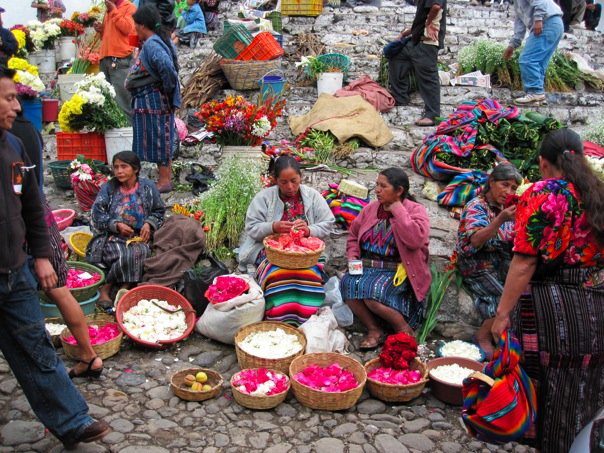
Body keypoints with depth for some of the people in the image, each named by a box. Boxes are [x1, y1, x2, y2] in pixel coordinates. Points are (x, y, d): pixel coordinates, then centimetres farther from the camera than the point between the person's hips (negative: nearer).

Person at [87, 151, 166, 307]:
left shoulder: (148, 187, 3)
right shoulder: (109, 187, 0)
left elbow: (158, 211, 11)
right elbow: (97, 214, -2)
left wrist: (149, 224, -9)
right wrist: (116, 225, -16)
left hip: (139, 236, 2)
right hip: (113, 236, -1)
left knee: (141, 252, -31)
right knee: (124, 254, -32)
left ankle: (107, 287, -21)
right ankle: (104, 291, -17)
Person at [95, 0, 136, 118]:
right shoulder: (108, 10, 25)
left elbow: (127, 28, -13)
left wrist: (114, 11, -8)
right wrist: (101, 30, 12)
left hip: (121, 59, -8)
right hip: (105, 58, 8)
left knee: (122, 98, -11)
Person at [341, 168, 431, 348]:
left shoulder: (415, 210, -3)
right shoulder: (371, 208, 12)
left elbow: (416, 239, -23)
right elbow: (353, 235, 23)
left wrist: (397, 209, -15)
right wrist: (352, 257, 4)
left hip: (396, 271, -5)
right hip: (366, 267, 5)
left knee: (372, 290, -32)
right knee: (347, 284, -25)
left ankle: (404, 329, -8)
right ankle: (374, 330, -8)